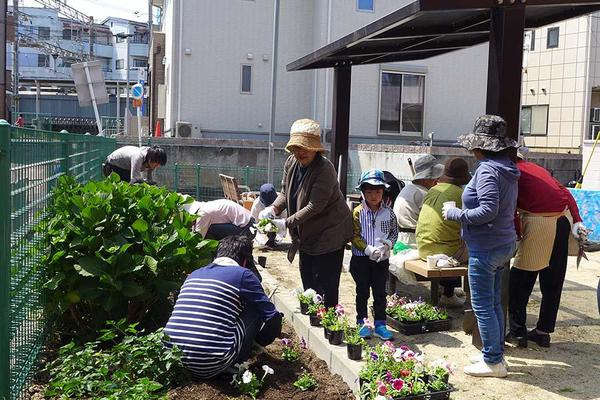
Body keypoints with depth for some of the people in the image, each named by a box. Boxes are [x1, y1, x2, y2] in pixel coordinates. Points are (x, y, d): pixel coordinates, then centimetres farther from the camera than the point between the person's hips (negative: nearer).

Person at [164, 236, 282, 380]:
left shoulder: (194, 274, 18)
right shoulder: (242, 274, 1)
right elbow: (272, 317, 4)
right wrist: (262, 339, 26)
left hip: (172, 360, 6)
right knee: (256, 308, 9)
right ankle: (236, 364, 16)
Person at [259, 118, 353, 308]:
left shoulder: (325, 170, -25)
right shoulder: (291, 163, -2)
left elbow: (314, 206, -27)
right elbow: (285, 192, 9)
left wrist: (286, 223, -27)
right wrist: (273, 209, -11)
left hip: (329, 234, -8)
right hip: (306, 234, 8)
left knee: (326, 285, -4)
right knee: (307, 282, 18)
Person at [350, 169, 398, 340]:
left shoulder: (388, 213, 1)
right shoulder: (358, 212, -7)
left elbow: (394, 232, 8)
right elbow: (355, 236, -10)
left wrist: (388, 244, -11)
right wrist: (368, 249, -20)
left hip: (382, 259, 2)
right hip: (361, 258, -2)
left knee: (380, 293, 8)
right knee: (362, 292, 8)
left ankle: (380, 324, 17)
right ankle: (362, 323, 19)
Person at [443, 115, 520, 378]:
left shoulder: (488, 169, -19)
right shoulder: (507, 169, 10)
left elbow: (488, 210, -26)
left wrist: (455, 213, -15)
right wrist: (460, 210, 14)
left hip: (486, 247, -10)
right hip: (505, 244, 10)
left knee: (482, 305, 1)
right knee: (494, 302, 19)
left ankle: (493, 362, 9)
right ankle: (495, 354, 29)